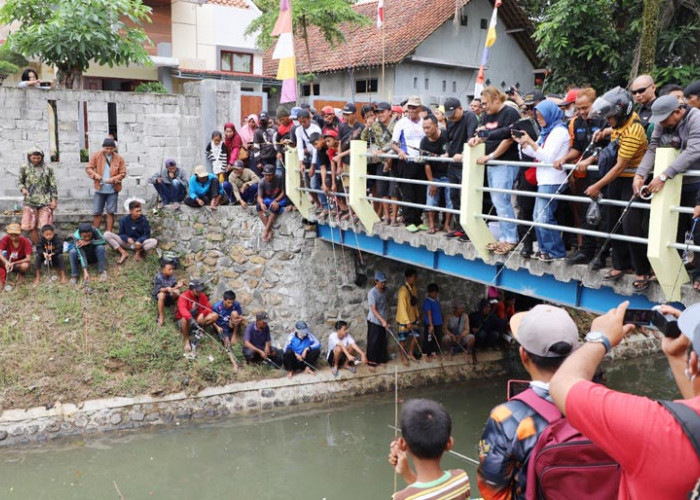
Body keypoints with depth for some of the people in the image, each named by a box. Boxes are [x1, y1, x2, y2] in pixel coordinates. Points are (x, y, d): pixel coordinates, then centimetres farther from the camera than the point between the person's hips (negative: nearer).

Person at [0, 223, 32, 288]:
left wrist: (14, 263, -39)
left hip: (20, 263, -2)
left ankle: (21, 274, 0)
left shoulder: (25, 242, -22)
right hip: (8, 262, 2)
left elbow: (28, 259, -27)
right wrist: (6, 262, -45)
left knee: (25, 266, -38)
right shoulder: (6, 239, -16)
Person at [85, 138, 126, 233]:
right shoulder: (96, 156, 0)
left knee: (110, 212, 3)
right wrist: (95, 175, -19)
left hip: (113, 190, 0)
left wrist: (113, 179, -18)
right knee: (96, 212, 6)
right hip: (99, 189, 1)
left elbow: (123, 173, -2)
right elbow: (88, 168, 1)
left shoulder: (119, 158, -1)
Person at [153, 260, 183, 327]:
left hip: (170, 296, 3)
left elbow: (174, 287, -14)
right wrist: (167, 289, -46)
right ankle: (161, 316, -25)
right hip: (158, 295, -3)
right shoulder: (158, 277, -17)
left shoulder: (172, 276, -6)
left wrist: (178, 286, -38)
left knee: (177, 292, -30)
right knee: (162, 294, -40)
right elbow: (159, 289, -26)